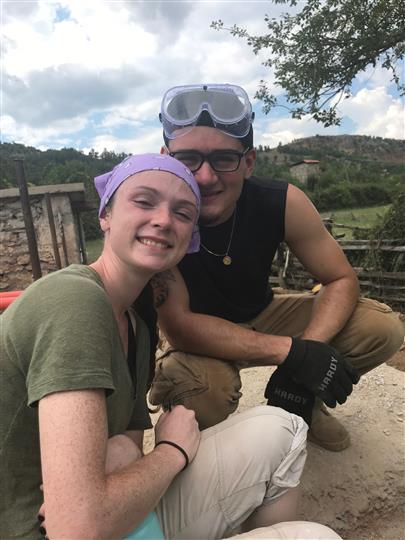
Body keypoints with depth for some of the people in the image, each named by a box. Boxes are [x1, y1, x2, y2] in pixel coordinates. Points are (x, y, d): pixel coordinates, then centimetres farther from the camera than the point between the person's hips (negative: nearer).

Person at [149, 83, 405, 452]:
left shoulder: (283, 203, -20)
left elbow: (342, 280, -12)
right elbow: (177, 327, -33)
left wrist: (309, 350, -29)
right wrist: (292, 351, -37)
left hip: (262, 317, 4)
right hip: (198, 339, -3)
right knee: (195, 380, -38)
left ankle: (305, 401, 16)